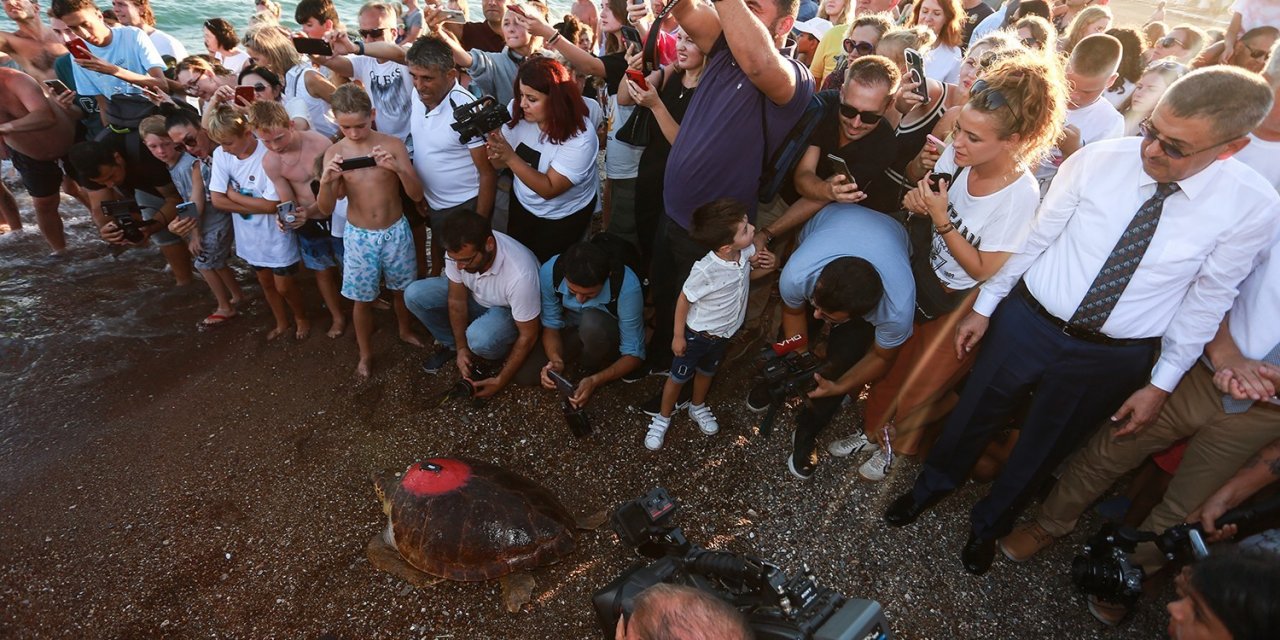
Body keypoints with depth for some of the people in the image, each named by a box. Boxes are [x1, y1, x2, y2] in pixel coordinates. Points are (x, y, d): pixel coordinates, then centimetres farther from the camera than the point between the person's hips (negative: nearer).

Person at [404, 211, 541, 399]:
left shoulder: (519, 275, -40)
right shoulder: (458, 250, -26)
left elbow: (527, 336, -27)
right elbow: (457, 300, -9)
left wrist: (500, 381, -21)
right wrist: (461, 348, -9)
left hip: (510, 311, -5)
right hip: (475, 296, 5)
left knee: (480, 339, -36)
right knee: (414, 295, -12)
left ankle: (494, 357, 1)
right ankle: (452, 345, 11)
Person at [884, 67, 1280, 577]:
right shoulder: (1098, 160, -15)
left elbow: (1206, 300, -3)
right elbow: (1035, 238, -6)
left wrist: (1162, 384, 0)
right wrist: (984, 306, 0)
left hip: (1113, 359, 0)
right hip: (1027, 323, 0)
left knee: (1043, 449, 20)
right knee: (973, 416, 17)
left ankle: (990, 522, 48)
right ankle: (933, 485, 47)